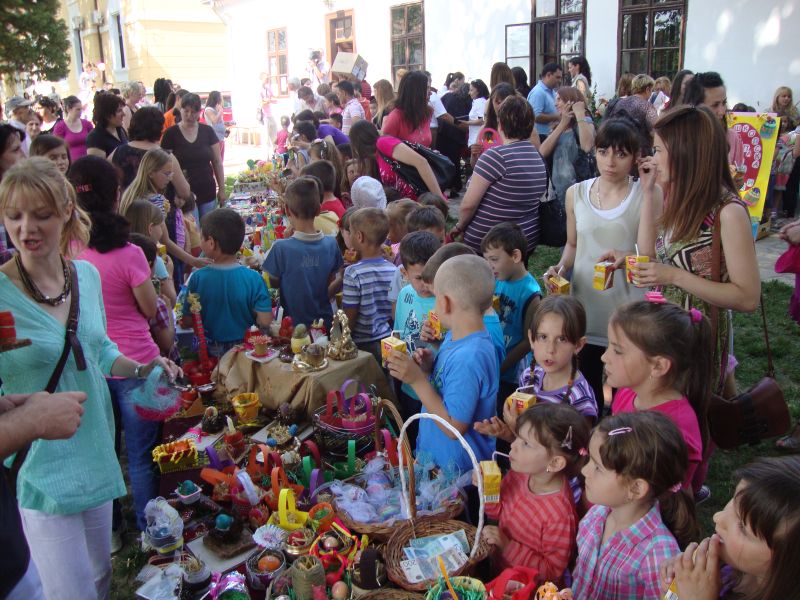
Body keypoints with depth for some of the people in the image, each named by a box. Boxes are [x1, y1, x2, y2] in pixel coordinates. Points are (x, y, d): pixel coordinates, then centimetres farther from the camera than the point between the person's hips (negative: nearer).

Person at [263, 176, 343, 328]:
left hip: (294, 324, -3)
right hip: (325, 322, 3)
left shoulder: (282, 248, -22)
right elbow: (331, 282, 0)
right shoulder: (331, 243, -11)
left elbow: (274, 283, -6)